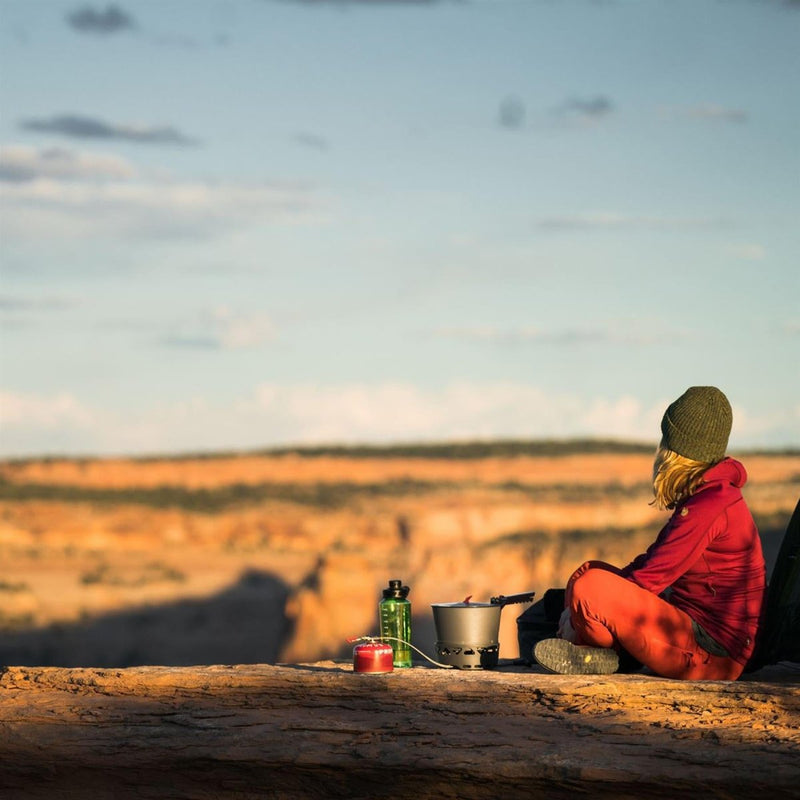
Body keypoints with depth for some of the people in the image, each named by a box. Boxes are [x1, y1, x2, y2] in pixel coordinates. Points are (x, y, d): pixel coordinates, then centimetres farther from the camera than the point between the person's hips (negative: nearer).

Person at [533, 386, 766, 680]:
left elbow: (648, 580, -19)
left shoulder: (710, 506, -19)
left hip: (710, 656, -11)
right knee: (589, 570, 16)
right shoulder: (704, 497, 14)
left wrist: (578, 614, -8)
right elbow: (651, 562, 17)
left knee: (591, 587, -25)